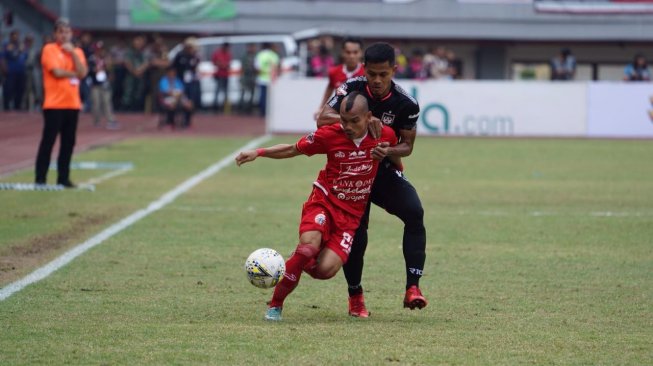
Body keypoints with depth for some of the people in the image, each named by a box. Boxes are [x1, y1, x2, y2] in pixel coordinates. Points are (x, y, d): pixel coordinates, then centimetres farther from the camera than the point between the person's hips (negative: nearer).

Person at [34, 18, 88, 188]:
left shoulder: (77, 51, 13)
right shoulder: (49, 49, -3)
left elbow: (82, 73, -3)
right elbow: (57, 72, -15)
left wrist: (73, 53, -9)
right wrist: (74, 73, -1)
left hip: (73, 104, 6)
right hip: (54, 104, -5)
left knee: (68, 143, 6)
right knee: (48, 142, -5)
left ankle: (63, 178, 12)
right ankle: (40, 179, -2)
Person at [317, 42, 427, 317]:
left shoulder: (406, 103, -14)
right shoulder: (351, 89, -14)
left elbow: (407, 145, -5)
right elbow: (322, 119, -26)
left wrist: (388, 151, -28)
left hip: (386, 169, 0)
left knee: (414, 213, -24)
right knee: (355, 232, -6)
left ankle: (412, 288, -26)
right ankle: (355, 297, 16)